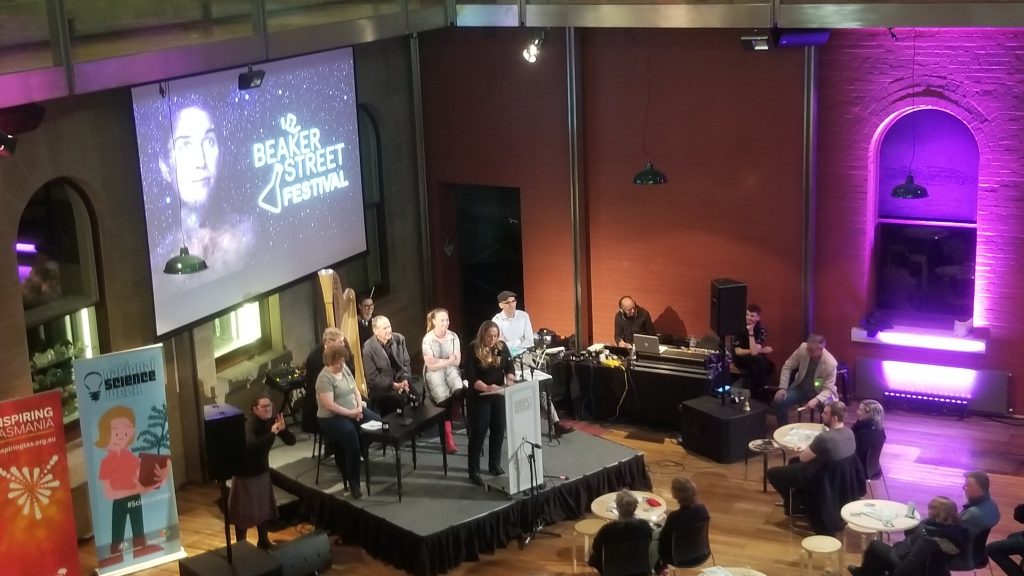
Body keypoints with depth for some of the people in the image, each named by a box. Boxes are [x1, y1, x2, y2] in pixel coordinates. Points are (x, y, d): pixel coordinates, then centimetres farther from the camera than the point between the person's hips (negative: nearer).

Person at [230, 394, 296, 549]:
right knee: (243, 510, 0)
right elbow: (252, 446, -45)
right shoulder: (249, 425, -25)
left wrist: (283, 429, -26)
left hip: (262, 470, 7)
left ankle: (263, 540, 32)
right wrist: (272, 433, -43)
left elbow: (291, 441, -8)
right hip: (245, 473, -7)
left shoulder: (272, 421, -6)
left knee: (264, 507, 16)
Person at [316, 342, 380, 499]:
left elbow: (356, 390, 13)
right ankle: (353, 482, -28)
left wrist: (359, 407, -6)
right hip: (332, 418, -8)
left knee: (378, 422, -15)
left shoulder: (345, 369, 9)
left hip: (353, 411, 8)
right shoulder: (325, 378, -15)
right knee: (350, 434, -36)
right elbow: (329, 405, -22)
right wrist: (350, 413, -20)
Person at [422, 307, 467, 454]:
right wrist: (448, 359, -6)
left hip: (451, 371, 3)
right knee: (444, 400, -24)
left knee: (460, 391, -29)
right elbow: (431, 365, -10)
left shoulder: (453, 336, 2)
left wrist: (439, 361, -9)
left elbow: (457, 361, 0)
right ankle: (449, 439, -16)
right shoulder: (428, 339, -8)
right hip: (434, 374, -3)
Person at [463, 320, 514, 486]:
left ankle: (495, 465, 25)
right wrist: (486, 387, -33)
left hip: (499, 396, 5)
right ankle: (474, 471, 4)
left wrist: (510, 380, -20)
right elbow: (470, 377, -19)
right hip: (479, 397, -4)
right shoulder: (473, 350, -13)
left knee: (499, 430, 10)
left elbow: (509, 367, 1)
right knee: (478, 432, -2)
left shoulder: (502, 347, -1)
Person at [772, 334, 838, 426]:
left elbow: (828, 389, -23)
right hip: (801, 387, 3)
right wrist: (782, 388, -14)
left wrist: (816, 400, -43)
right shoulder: (803, 348, -21)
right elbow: (787, 366, -7)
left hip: (820, 392, -3)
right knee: (778, 401, -17)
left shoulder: (830, 363, -29)